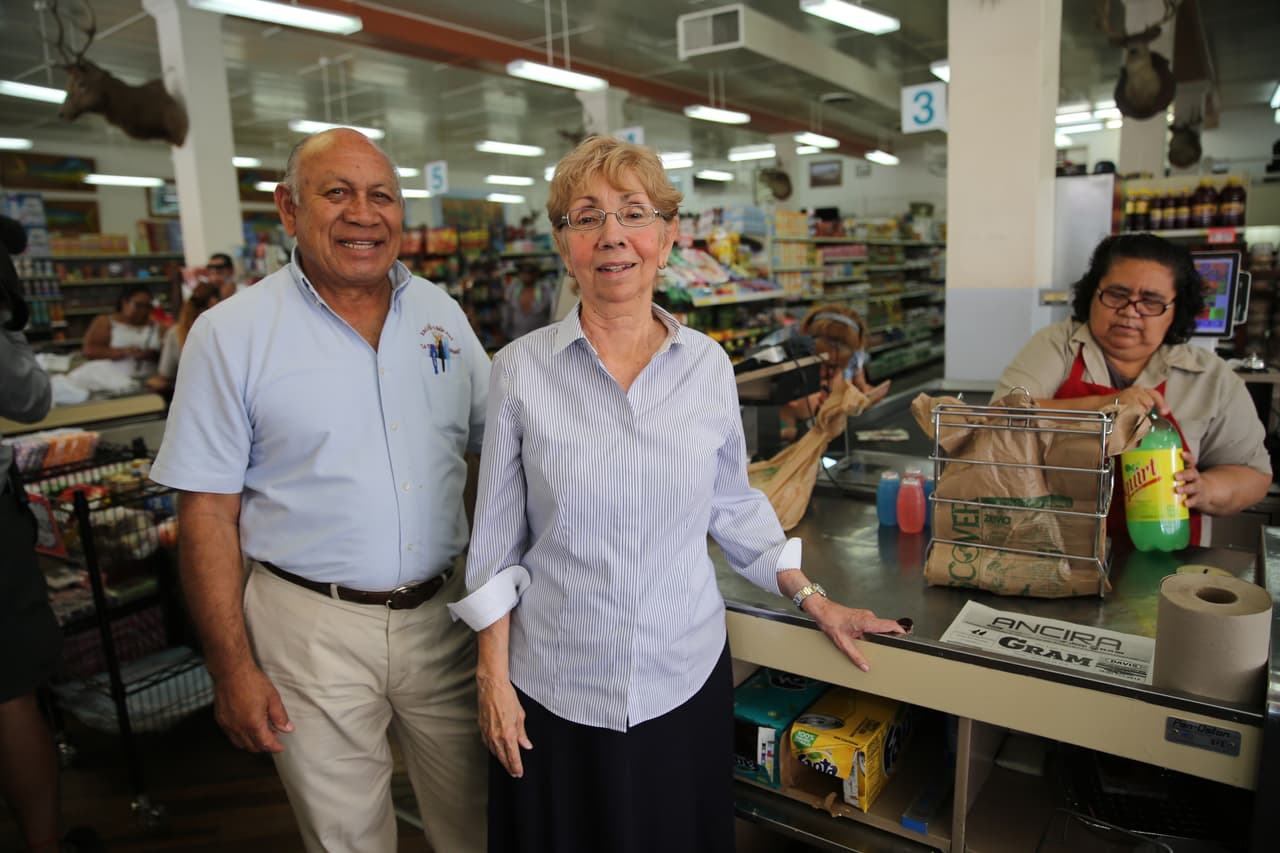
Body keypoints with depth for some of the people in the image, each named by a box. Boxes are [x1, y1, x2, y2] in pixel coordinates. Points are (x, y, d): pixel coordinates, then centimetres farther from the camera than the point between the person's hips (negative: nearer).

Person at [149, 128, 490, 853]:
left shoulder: (443, 314, 4)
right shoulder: (230, 334, -7)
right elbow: (208, 511, -6)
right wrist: (233, 669, -7)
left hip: (444, 611, 3)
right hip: (313, 627, -3)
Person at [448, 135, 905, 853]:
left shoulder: (709, 365, -3)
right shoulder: (522, 370, -8)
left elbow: (733, 502, 8)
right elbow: (497, 538, -3)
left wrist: (814, 599, 6)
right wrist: (493, 674, -3)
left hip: (685, 678, 2)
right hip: (555, 689, -1)